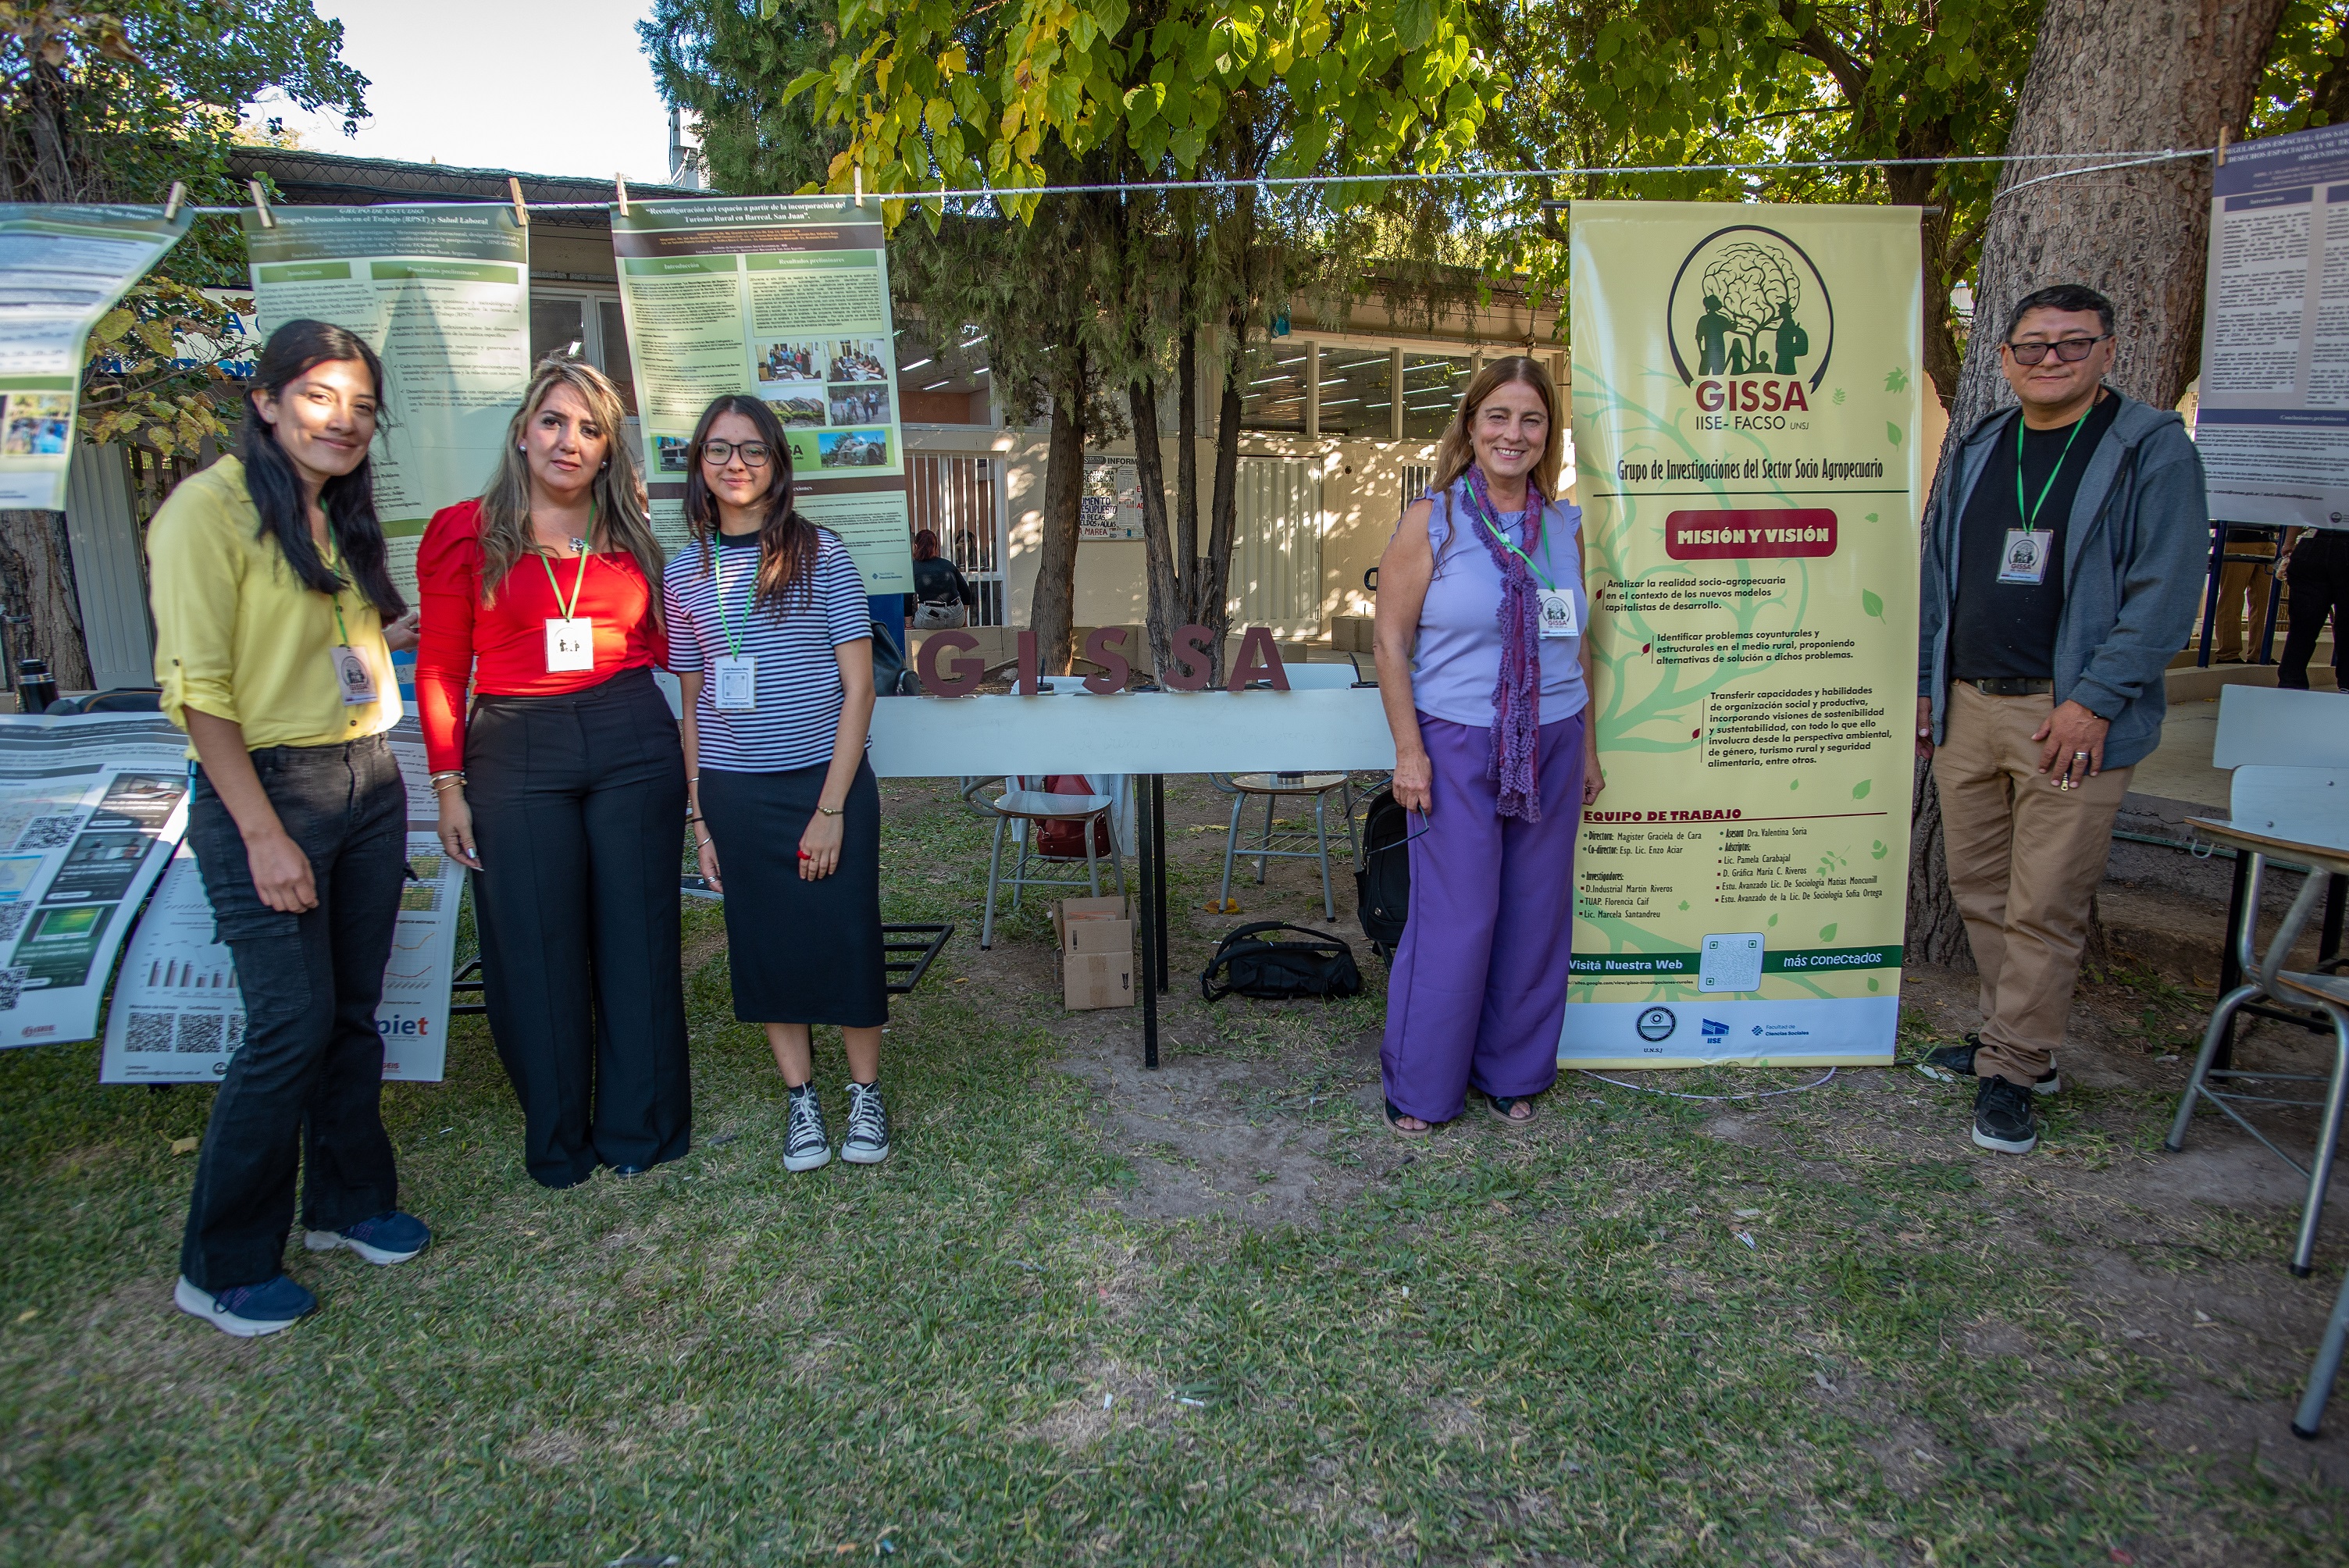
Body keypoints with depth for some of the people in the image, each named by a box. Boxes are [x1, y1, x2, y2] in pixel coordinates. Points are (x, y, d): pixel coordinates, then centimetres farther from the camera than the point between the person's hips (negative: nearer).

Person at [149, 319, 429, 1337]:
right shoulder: (210, 508, -10)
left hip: (370, 783, 7)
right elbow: (196, 687, -14)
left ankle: (348, 1203, 29)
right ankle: (220, 1270, 12)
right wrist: (264, 834, -17)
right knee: (291, 1025, -5)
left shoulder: (342, 518, 13)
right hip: (266, 789, -7)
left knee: (354, 1013, 12)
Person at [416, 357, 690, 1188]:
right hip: (515, 754, -2)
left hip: (633, 745, 2)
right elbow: (440, 670, 2)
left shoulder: (630, 535, 10)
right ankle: (557, 1141, 23)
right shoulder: (468, 533, 3)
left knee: (635, 936, 7)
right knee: (536, 947, 5)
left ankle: (638, 1128, 22)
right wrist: (449, 785, -2)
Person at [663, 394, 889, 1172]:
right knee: (765, 946, 9)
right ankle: (801, 1098, 25)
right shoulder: (684, 573, 6)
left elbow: (858, 687, -6)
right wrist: (699, 816, 5)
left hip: (825, 782, -3)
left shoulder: (820, 554, -4)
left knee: (845, 939, 1)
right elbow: (693, 706, 10)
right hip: (733, 793, 3)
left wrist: (832, 807, -12)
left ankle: (866, 1093, 21)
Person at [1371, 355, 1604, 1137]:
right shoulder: (1431, 520, -4)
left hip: (1549, 748, 5)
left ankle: (1512, 1071, 28)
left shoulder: (1565, 525, 10)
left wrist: (1584, 743, 15)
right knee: (1453, 919, -2)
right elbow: (1391, 641, -6)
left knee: (1534, 914, 10)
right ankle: (1420, 1087, 15)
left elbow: (1577, 640, 17)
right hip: (1457, 747, -4)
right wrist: (1409, 749, -12)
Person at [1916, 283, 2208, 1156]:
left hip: (2072, 718, -5)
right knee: (1978, 890, 12)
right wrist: (1926, 682, 14)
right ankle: (2018, 1041, 27)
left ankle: (2010, 1071, 9)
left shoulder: (2153, 451, -2)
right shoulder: (1976, 451, 14)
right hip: (1966, 709, 6)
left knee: (2043, 907, -2)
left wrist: (2094, 701, -16)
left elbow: (2166, 590, -9)